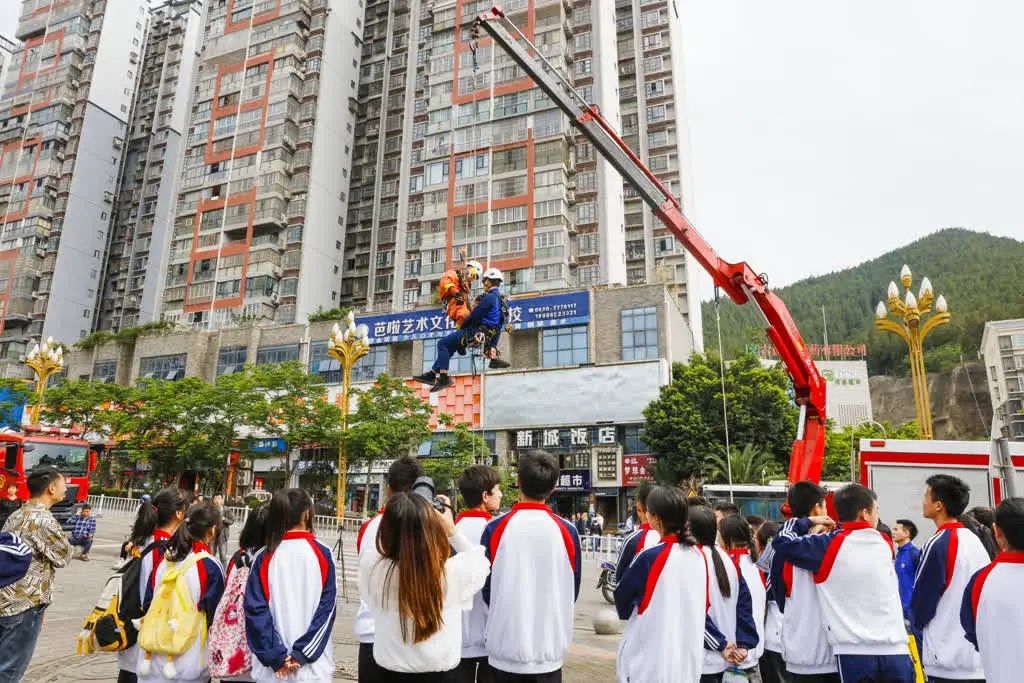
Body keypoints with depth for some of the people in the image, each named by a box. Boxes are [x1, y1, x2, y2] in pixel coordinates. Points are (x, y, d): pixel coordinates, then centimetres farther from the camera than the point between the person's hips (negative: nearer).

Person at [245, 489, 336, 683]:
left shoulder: (264, 558, -4)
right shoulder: (322, 554, -6)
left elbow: (255, 609, -8)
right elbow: (327, 609, -9)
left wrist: (277, 656, -7)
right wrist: (301, 653, -6)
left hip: (272, 665, 1)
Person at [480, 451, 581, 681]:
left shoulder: (495, 529, -12)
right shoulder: (567, 531, -9)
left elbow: (485, 588, 0)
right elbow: (572, 592, 3)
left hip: (506, 649, -1)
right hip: (550, 650, 1)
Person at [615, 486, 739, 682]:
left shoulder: (650, 557, -18)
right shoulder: (698, 556, 1)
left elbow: (622, 597, -3)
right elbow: (700, 608, 6)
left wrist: (631, 613, 17)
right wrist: (721, 644, 18)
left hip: (647, 666, -6)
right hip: (688, 662, 6)